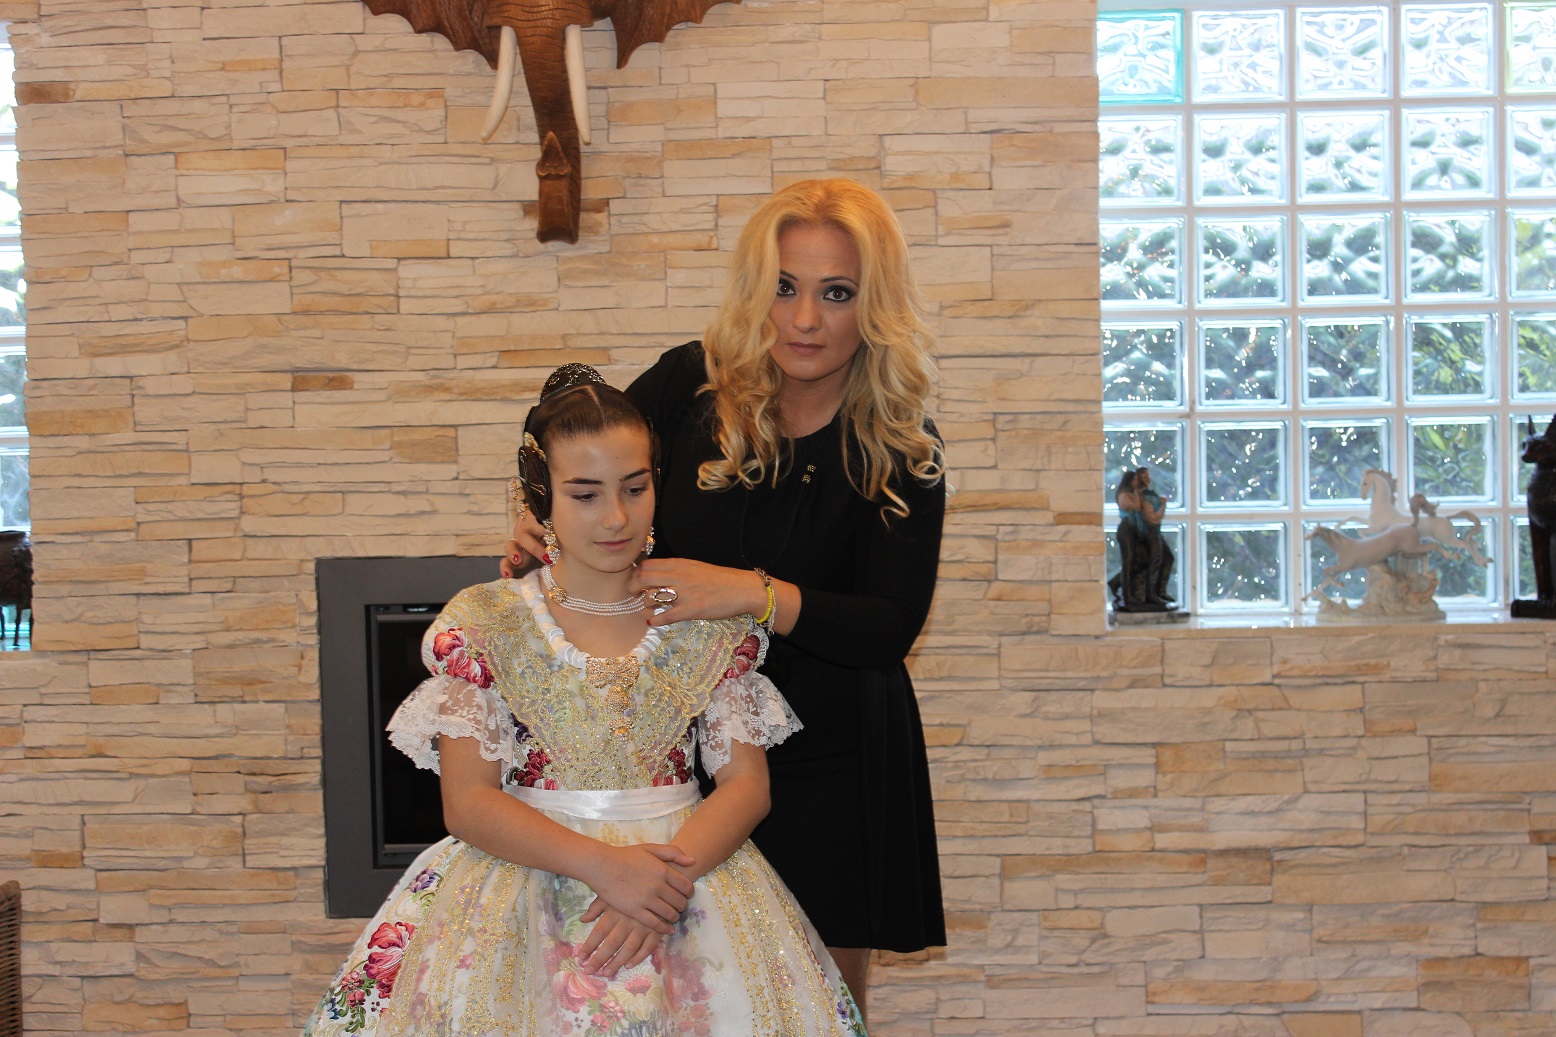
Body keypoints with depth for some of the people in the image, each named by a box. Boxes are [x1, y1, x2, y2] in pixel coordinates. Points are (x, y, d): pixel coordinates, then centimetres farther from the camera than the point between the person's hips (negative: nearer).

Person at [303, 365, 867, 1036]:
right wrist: (605, 865, -17)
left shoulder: (708, 621, 8)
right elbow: (467, 803, -3)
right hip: (526, 874, 0)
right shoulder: (482, 623, 4)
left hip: (689, 863, 1)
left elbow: (746, 784, 4)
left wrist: (671, 869, -16)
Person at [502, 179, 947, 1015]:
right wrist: (541, 526, -11)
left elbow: (890, 628, -14)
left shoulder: (901, 451, -8)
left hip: (831, 757, -1)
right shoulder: (690, 387, -6)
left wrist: (753, 593, -26)